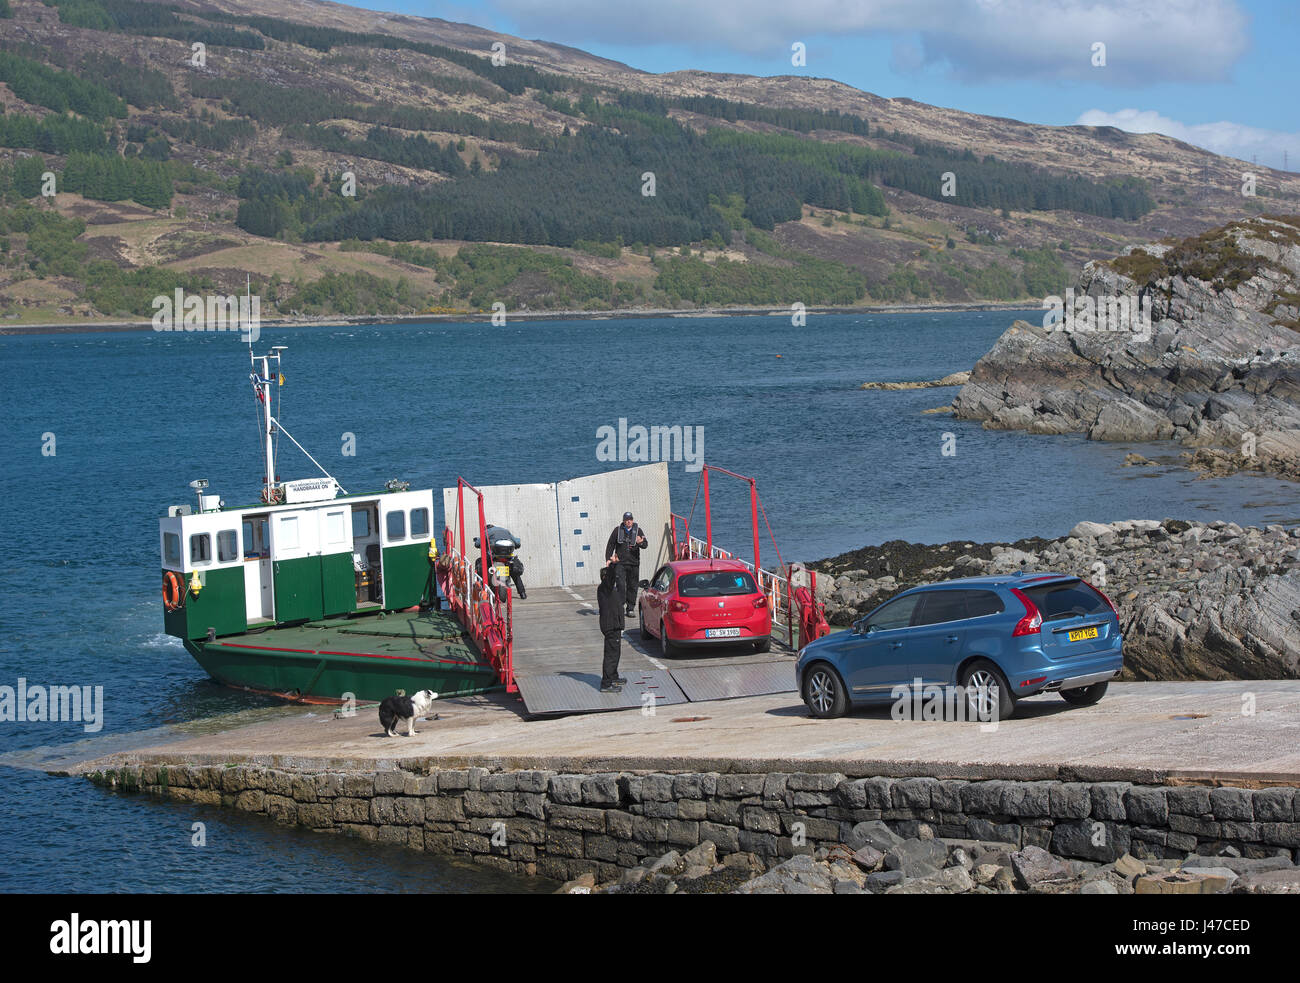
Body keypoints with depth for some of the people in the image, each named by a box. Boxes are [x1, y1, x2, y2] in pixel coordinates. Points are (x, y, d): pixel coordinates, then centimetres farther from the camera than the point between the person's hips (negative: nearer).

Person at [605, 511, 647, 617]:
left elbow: (645, 544, -4)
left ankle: (631, 608, 13)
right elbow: (610, 545, 10)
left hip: (634, 563, 1)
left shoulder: (637, 530, 4)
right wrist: (608, 558, 3)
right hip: (620, 562, -1)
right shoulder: (618, 530, 4)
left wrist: (640, 542, -27)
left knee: (632, 586, 5)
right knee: (621, 586, -12)